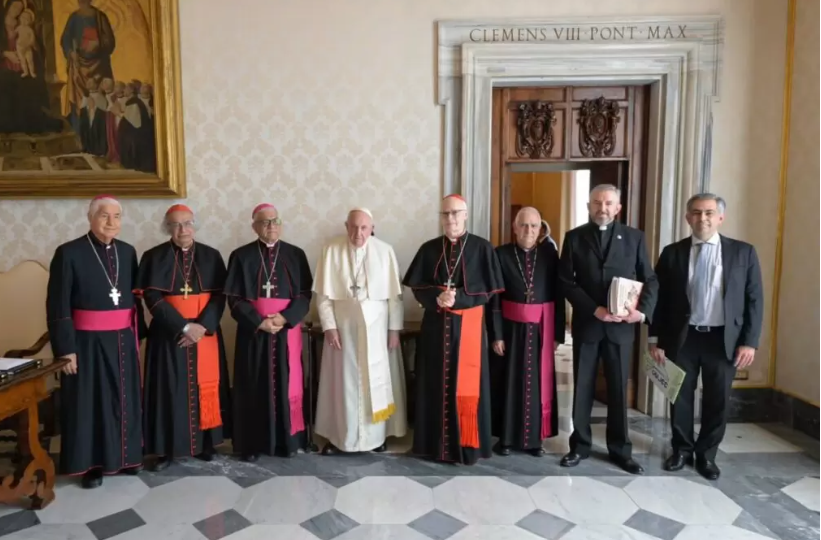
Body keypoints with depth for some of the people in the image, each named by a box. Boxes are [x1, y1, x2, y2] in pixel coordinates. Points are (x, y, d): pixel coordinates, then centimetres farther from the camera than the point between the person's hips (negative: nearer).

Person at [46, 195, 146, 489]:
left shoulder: (127, 252, 5)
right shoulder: (69, 253, -9)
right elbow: (57, 306, -10)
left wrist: (138, 335, 8)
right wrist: (65, 348, -13)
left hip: (124, 340, 5)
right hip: (87, 342, -4)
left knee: (125, 399, 13)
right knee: (89, 402, 8)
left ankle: (125, 456, 30)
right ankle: (92, 464, 23)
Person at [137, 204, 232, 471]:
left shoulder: (211, 256, 4)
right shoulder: (154, 257, 0)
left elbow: (220, 296, -1)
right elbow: (152, 298, -8)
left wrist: (202, 326, -15)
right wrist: (184, 326, -17)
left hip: (205, 333, 2)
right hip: (168, 335, -1)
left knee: (205, 388, 7)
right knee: (169, 390, 2)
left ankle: (204, 443, 20)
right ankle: (166, 448, 15)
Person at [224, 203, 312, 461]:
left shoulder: (295, 254, 5)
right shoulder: (241, 256, 1)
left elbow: (305, 295, 1)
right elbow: (234, 298, -3)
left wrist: (285, 318, -14)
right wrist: (259, 322, -15)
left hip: (287, 330, 1)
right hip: (253, 332, -1)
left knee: (287, 386, 6)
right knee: (254, 388, 5)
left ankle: (287, 440, 19)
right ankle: (253, 443, 17)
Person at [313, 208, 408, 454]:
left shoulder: (385, 251, -5)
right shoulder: (332, 250, -5)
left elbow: (394, 294, -2)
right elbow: (322, 293, -3)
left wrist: (394, 328, -3)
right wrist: (329, 325, -8)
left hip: (376, 326, 0)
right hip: (343, 326, 0)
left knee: (376, 380, 8)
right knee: (343, 381, 7)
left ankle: (377, 435, 23)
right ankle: (339, 435, 21)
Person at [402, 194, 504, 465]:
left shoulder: (482, 248, -2)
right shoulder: (429, 249, 5)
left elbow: (487, 291, -5)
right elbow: (417, 288, 3)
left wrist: (456, 298, -17)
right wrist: (437, 299, -16)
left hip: (468, 326, -2)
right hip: (435, 326, 2)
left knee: (467, 387, 3)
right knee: (436, 385, 8)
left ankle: (467, 446, 17)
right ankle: (436, 443, 21)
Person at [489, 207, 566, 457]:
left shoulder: (550, 254, 0)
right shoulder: (502, 254, -4)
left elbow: (558, 295, 0)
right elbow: (494, 299, -6)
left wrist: (558, 333, -3)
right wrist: (496, 334, -10)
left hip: (541, 329, 1)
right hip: (510, 328, -1)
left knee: (538, 384, 9)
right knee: (508, 383, 7)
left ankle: (535, 438, 23)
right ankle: (506, 437, 20)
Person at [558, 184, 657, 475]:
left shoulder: (634, 237, 4)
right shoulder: (574, 237, 2)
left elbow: (650, 279, 3)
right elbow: (566, 282, -4)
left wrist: (643, 309, -14)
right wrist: (594, 309, -15)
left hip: (621, 325, 1)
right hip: (586, 322, 0)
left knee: (619, 388, 9)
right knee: (582, 387, 8)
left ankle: (620, 449, 23)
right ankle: (580, 445, 22)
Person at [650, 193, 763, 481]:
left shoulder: (743, 252, 0)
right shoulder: (672, 253, 1)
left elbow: (754, 299, 0)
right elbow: (660, 299, 2)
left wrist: (749, 341, -6)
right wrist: (655, 340, -1)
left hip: (723, 339, 0)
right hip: (682, 338, 1)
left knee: (717, 401, 11)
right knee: (680, 397, 11)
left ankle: (706, 454, 31)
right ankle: (682, 449, 31)